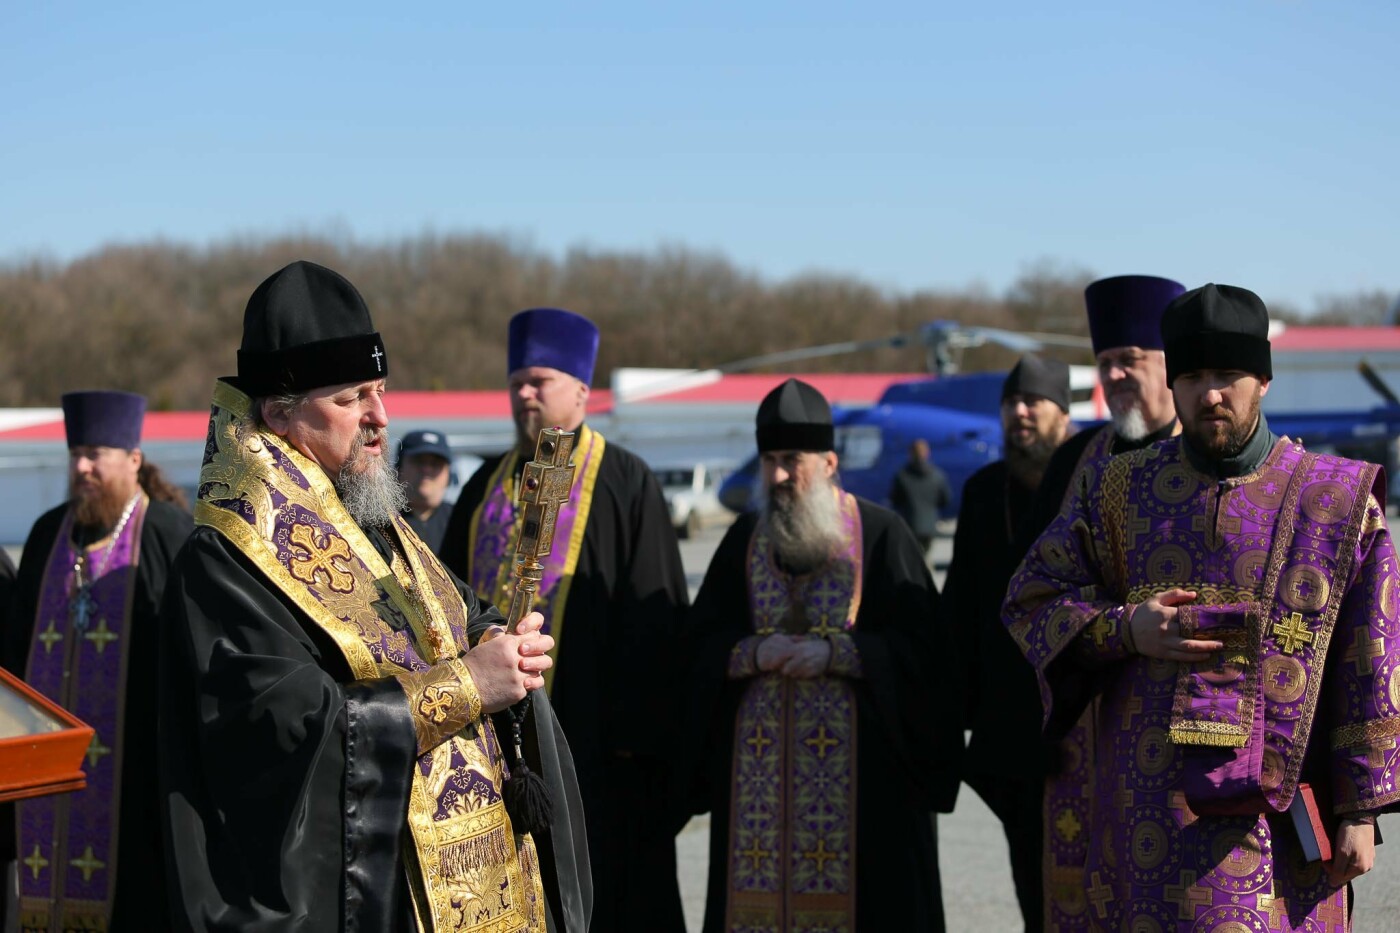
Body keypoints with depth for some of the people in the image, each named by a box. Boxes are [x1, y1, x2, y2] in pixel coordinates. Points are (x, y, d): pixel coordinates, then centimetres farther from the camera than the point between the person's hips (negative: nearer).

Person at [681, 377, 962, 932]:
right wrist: (753, 653, -11)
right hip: (758, 757, 4)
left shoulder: (879, 533, -1)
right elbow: (702, 641, 9)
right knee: (760, 886, 2)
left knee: (853, 885, -5)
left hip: (857, 755, -4)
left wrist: (835, 653, -17)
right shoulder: (745, 538, 11)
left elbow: (920, 643, -6)